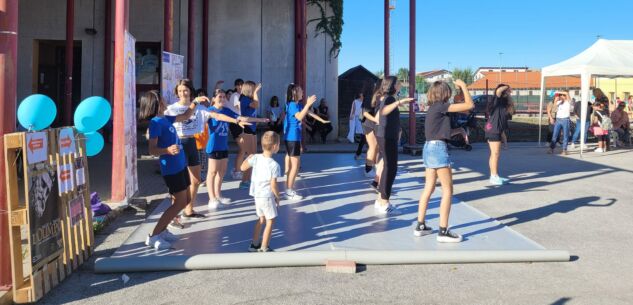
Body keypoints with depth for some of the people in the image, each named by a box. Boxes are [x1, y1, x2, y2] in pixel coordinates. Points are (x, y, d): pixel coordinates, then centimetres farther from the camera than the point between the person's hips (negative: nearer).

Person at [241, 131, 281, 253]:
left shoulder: (256, 158, -5)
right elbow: (273, 185, -18)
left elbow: (243, 168, 5)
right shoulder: (274, 165, -20)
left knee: (261, 219, 23)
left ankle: (254, 244, 32)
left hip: (257, 195, 7)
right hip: (267, 196, -7)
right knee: (270, 221, 6)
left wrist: (248, 158, 20)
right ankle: (264, 248, 9)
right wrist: (278, 197, -3)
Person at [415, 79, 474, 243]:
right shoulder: (441, 106, -11)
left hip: (429, 147, 9)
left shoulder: (433, 107, 13)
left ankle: (420, 226, 18)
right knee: (448, 190, -4)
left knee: (429, 188, 14)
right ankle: (443, 231, -4)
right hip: (438, 148, -9)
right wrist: (463, 86, -2)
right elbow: (470, 105, -11)